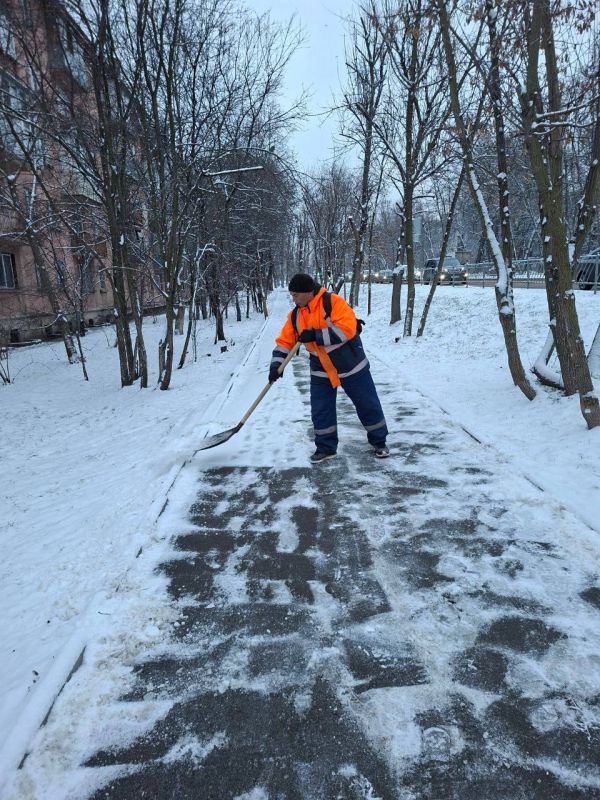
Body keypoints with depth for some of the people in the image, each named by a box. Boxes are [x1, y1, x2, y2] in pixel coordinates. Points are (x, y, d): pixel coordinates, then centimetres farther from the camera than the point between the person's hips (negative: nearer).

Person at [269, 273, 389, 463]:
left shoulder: (333, 302, -19)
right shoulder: (295, 315, 0)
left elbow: (347, 328, -30)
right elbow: (285, 340, 4)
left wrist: (315, 335, -29)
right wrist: (276, 364, -9)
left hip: (350, 365, -5)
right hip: (321, 370, 5)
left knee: (368, 404, 6)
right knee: (320, 411, 4)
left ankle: (378, 441, 25)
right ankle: (326, 447, 21)